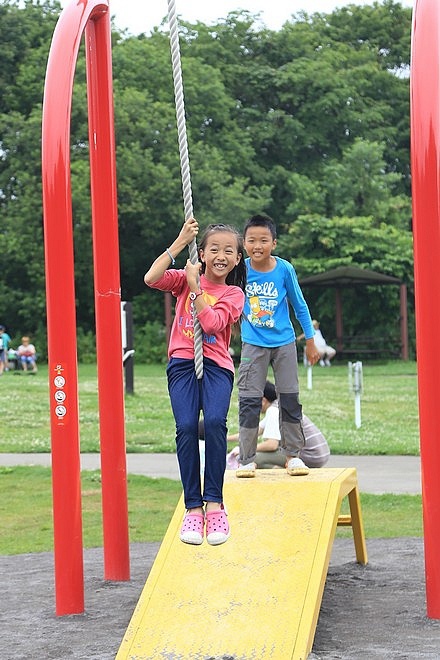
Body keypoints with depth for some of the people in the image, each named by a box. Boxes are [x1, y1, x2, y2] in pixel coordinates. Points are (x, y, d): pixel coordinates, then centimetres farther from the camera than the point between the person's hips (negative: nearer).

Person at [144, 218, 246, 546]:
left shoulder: (234, 294, 7)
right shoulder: (186, 278, 11)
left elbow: (211, 323, -12)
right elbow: (151, 278, -10)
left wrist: (195, 286, -10)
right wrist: (180, 242, -8)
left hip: (216, 365, -1)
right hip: (182, 363, 1)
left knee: (215, 422, -25)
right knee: (186, 427, -18)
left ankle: (214, 502, -17)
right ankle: (193, 508, -12)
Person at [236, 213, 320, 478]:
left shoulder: (284, 269, -10)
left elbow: (299, 305, 1)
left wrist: (311, 341, 6)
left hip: (284, 343, 0)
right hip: (253, 344, 0)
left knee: (290, 399, 5)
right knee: (249, 401, -3)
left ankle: (293, 455, 16)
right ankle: (247, 459, 3)